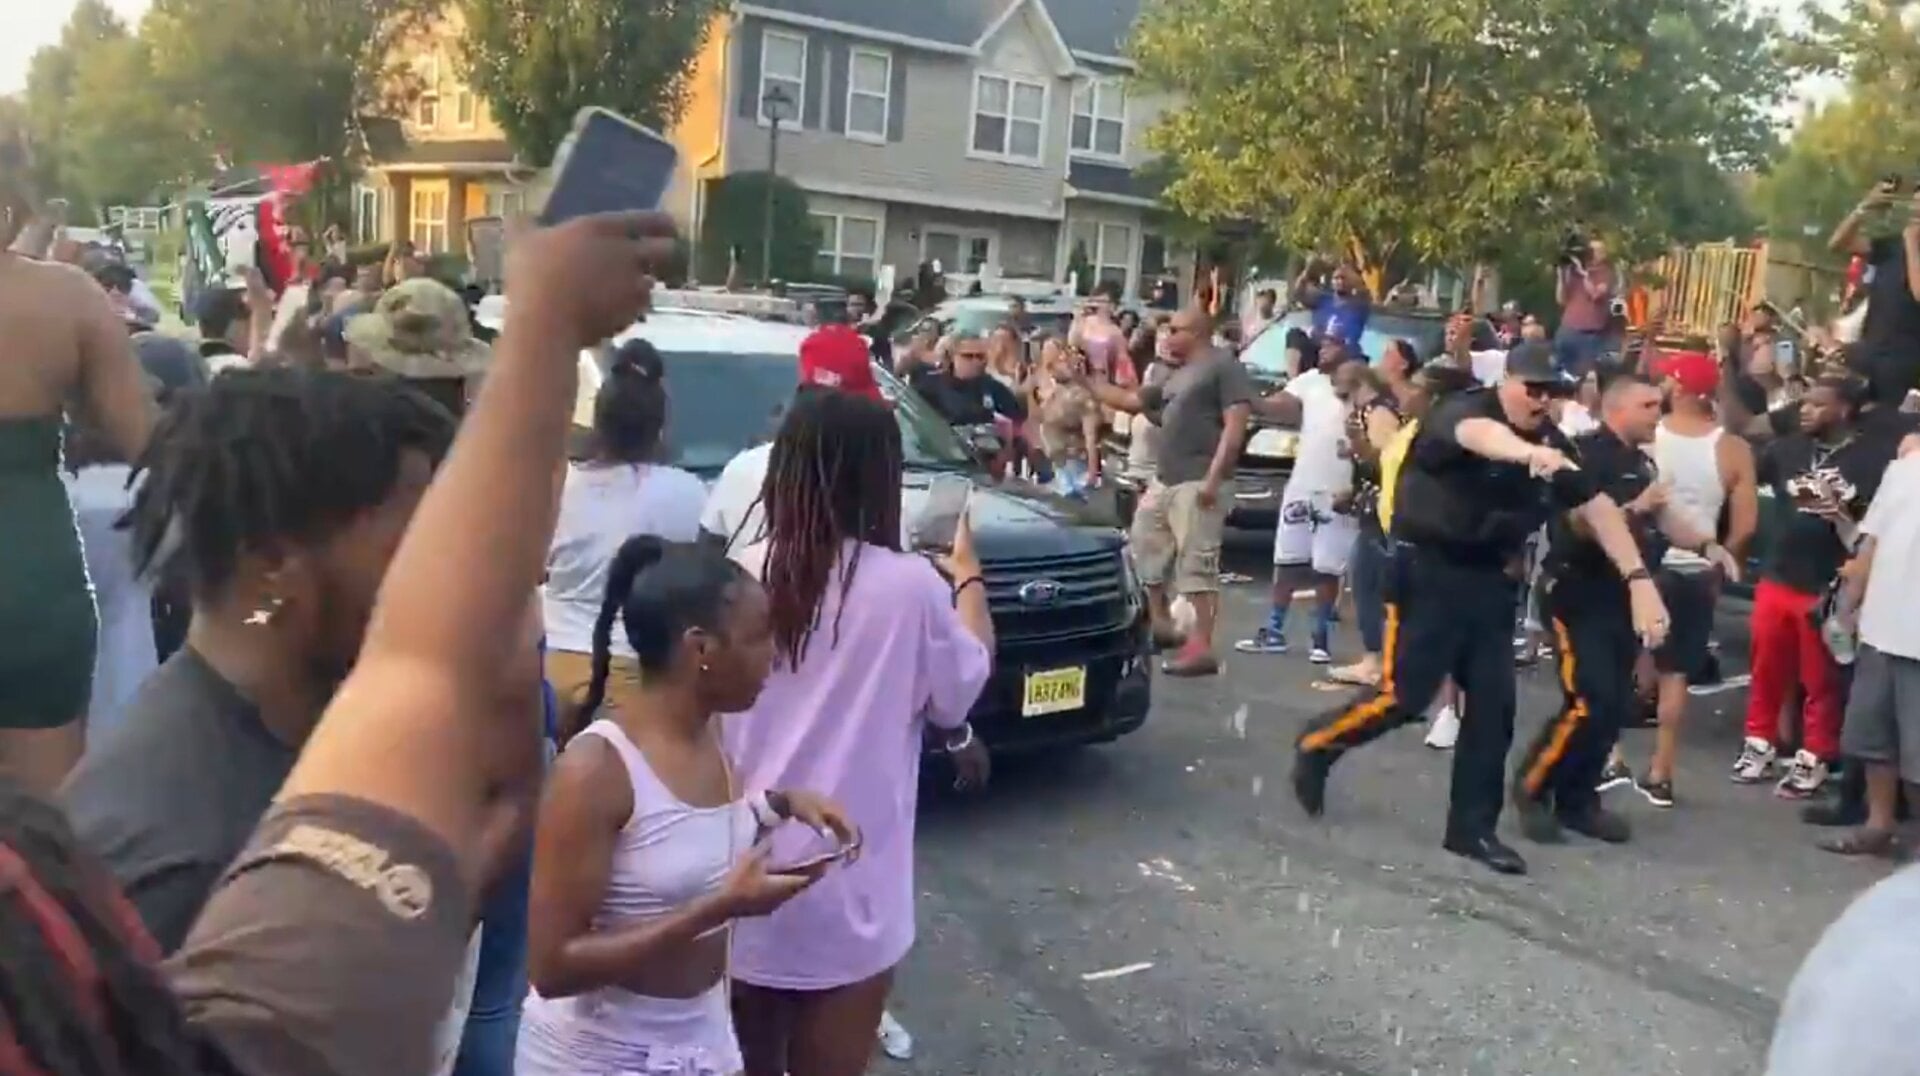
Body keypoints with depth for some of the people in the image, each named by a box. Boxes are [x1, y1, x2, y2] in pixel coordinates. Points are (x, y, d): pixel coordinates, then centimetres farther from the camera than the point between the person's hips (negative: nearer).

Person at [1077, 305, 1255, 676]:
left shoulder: (1224, 367, -5)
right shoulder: (1176, 376, 23)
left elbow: (1235, 424, -15)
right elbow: (1129, 401, 30)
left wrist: (1214, 477, -23)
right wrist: (1087, 380, 26)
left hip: (1197, 483, -10)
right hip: (1164, 480, 10)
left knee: (1196, 562, -13)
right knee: (1146, 548, 17)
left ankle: (1201, 649, -14)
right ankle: (1160, 624, 31)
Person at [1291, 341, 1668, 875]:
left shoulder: (1552, 445, 5)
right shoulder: (1463, 410, -15)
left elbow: (1598, 507, 2)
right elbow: (1480, 435, -40)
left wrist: (1639, 579, -9)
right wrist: (1528, 452, -62)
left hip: (1489, 581, 7)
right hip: (1429, 570, -6)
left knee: (1494, 706, 3)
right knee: (1404, 697, -8)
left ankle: (1472, 828, 14)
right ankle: (1316, 746, 19)